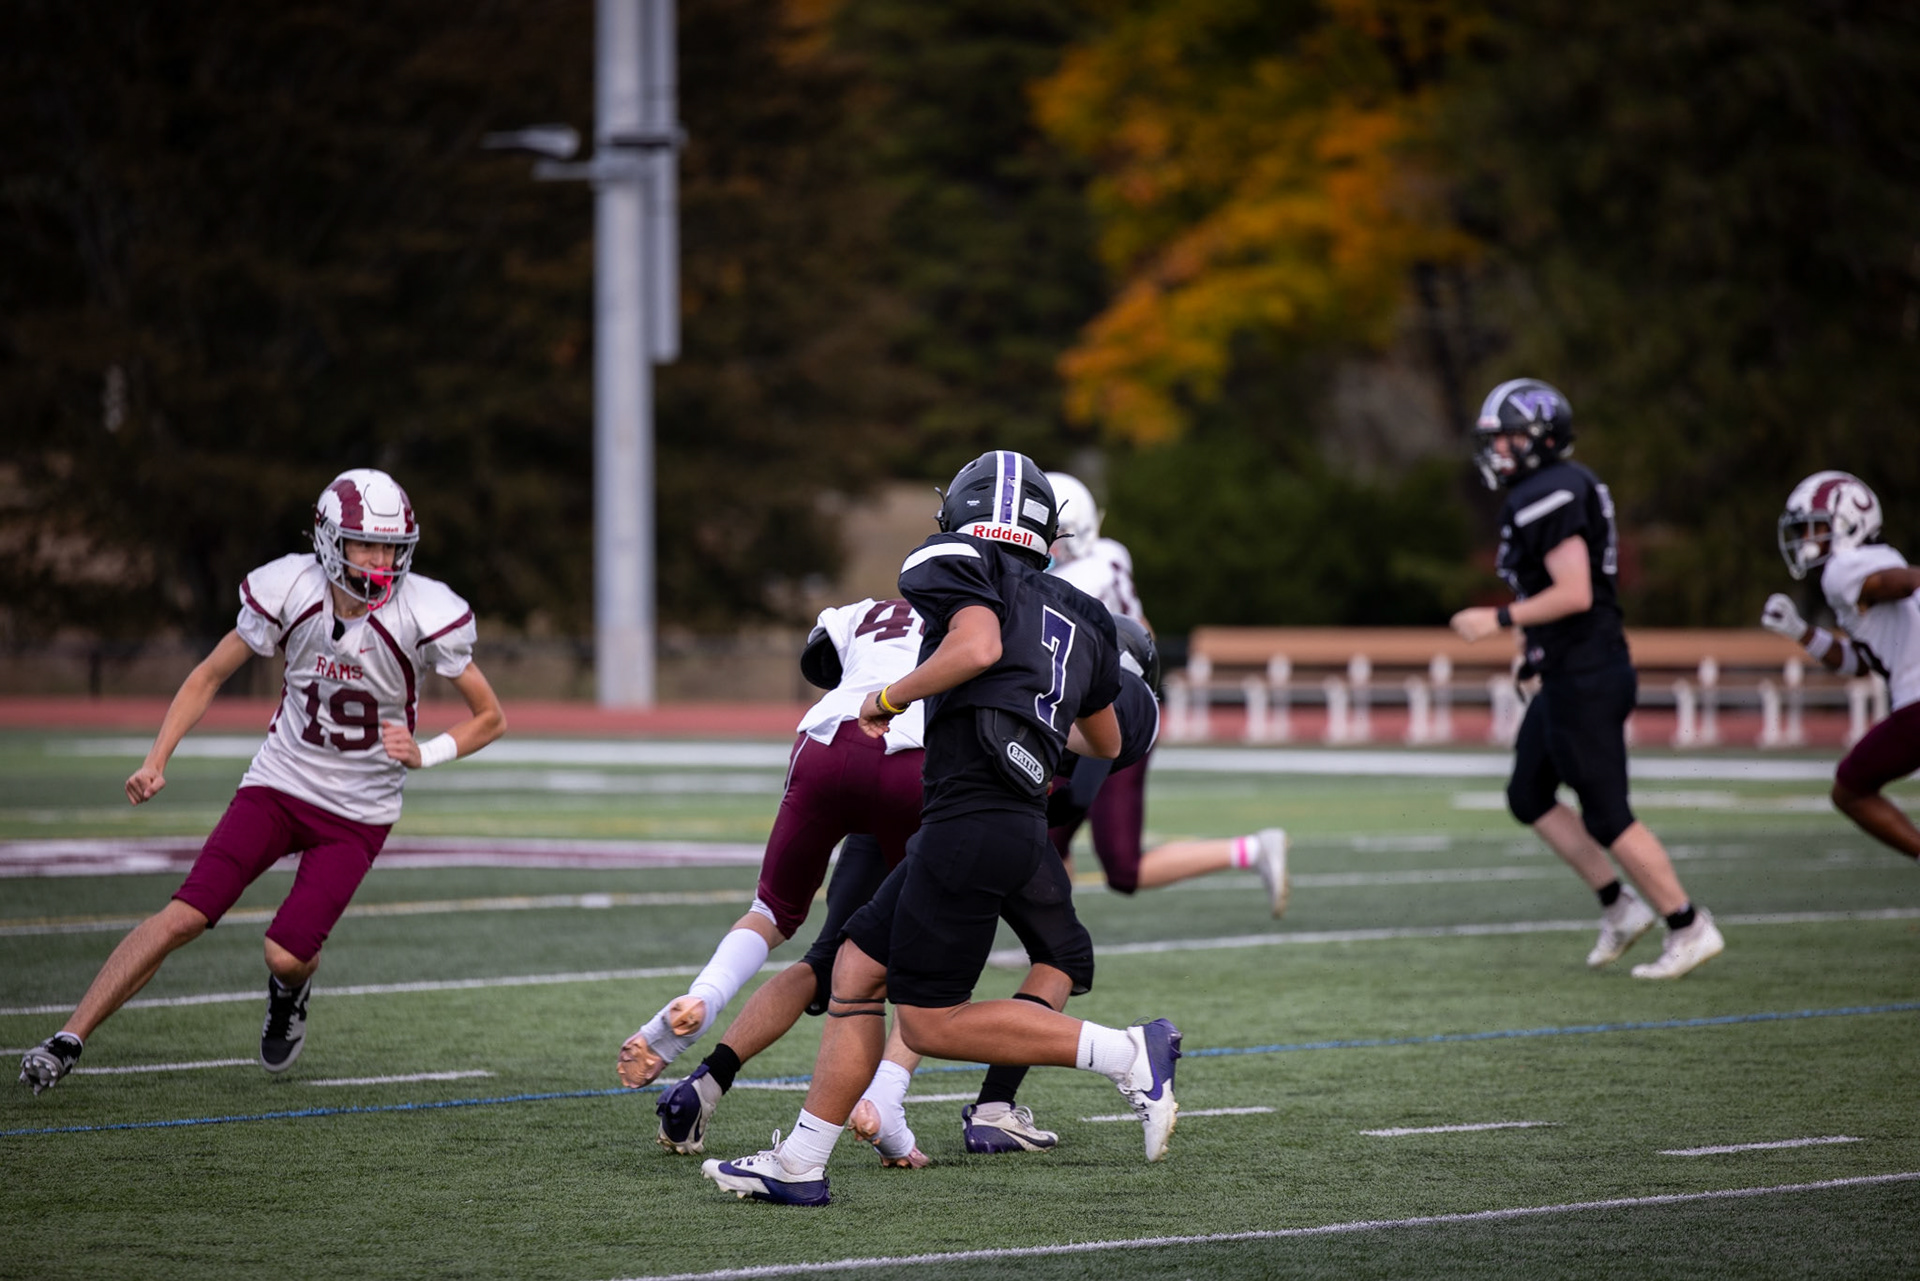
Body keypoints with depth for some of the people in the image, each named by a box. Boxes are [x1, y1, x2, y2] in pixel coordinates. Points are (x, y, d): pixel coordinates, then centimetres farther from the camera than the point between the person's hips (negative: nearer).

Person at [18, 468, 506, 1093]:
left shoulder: (423, 615, -18)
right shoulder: (290, 591, -13)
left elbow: (491, 718, -6)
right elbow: (210, 675, 1)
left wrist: (425, 754, -24)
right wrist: (157, 758, -9)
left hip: (357, 813, -1)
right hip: (279, 784, 1)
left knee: (287, 954, -13)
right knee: (183, 916, -13)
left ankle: (289, 996, 26)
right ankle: (68, 1041, -8)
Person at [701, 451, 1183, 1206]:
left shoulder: (958, 565, 2)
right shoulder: (1077, 616, 23)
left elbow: (979, 646, -19)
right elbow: (1107, 744, 35)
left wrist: (891, 697, -4)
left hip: (970, 824, -8)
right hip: (1019, 825, 8)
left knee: (931, 1024, -3)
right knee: (858, 971, 13)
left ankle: (1126, 1055, -7)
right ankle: (799, 1163, 12)